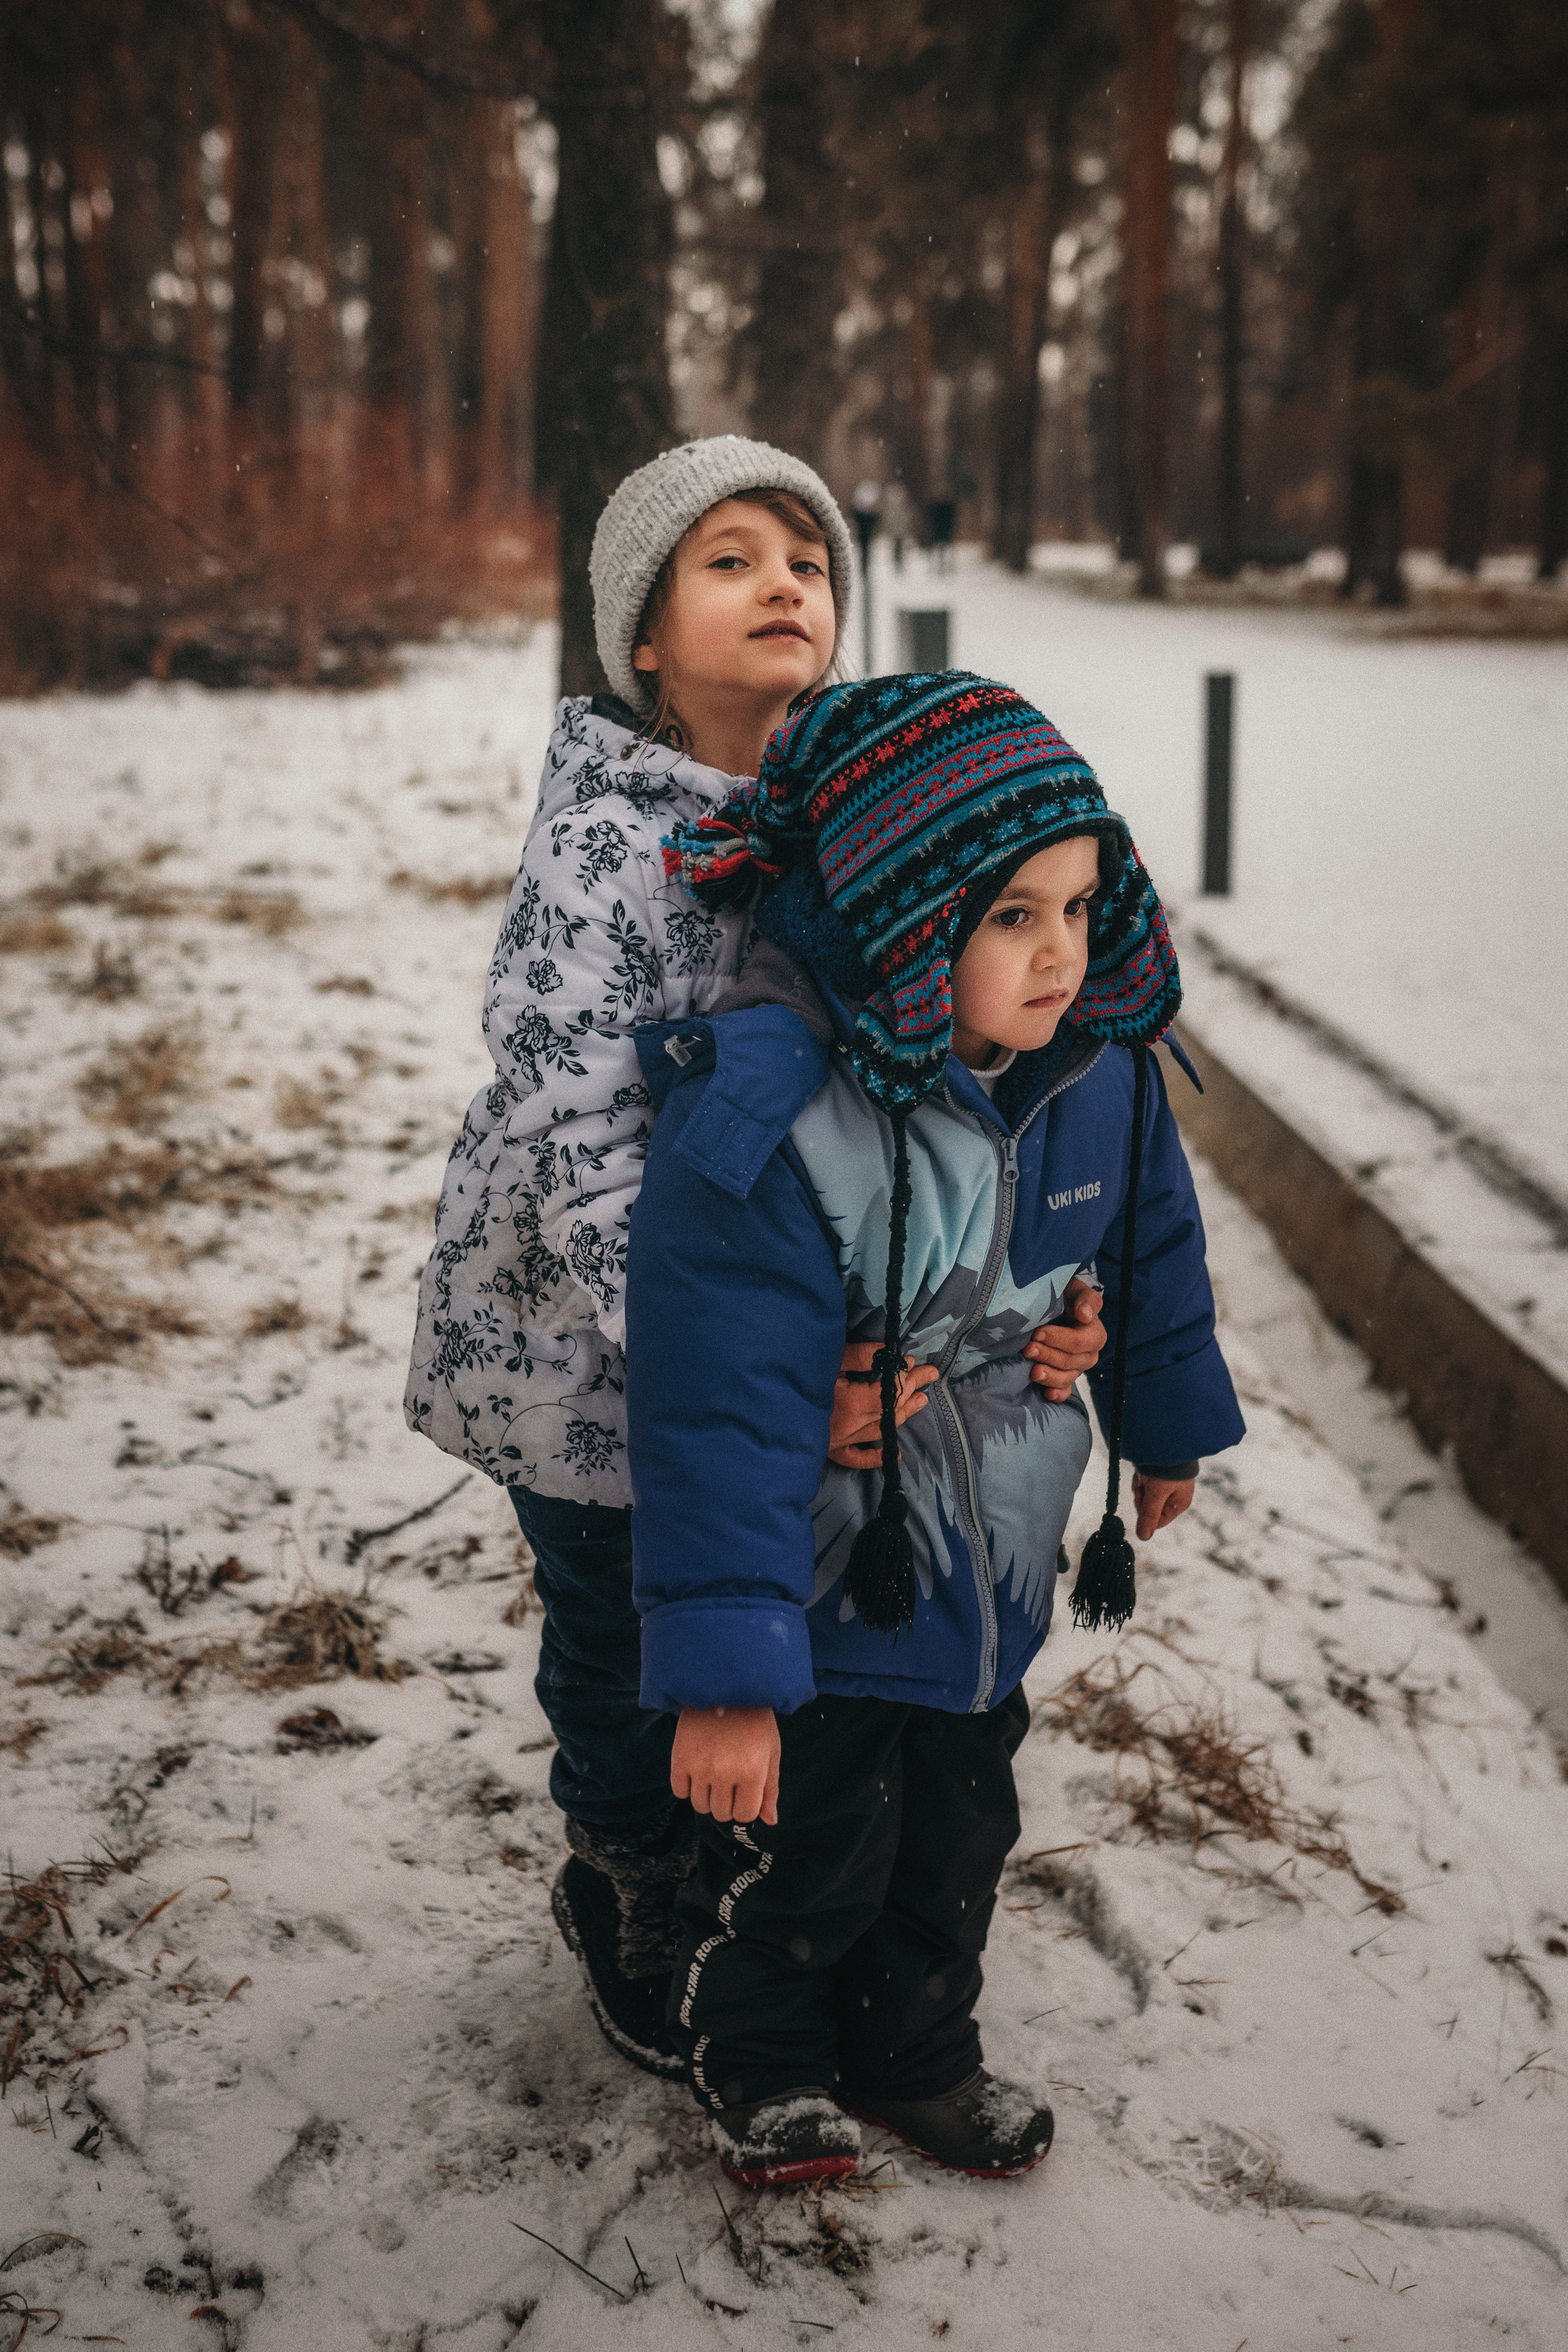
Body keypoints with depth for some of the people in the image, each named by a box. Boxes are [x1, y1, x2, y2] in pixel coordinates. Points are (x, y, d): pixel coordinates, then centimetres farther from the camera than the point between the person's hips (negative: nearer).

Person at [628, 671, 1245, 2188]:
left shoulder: (1095, 1063, -12)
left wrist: (1166, 1426, 22)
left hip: (994, 1565, 6)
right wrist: (723, 1673, -28)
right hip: (828, 1582, -5)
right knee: (807, 1849, 11)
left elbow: (1150, 1241, 9)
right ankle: (758, 2063, 39)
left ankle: (916, 2051, 46)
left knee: (958, 1833, 22)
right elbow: (726, 1411, -30)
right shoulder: (762, 1119, -32)